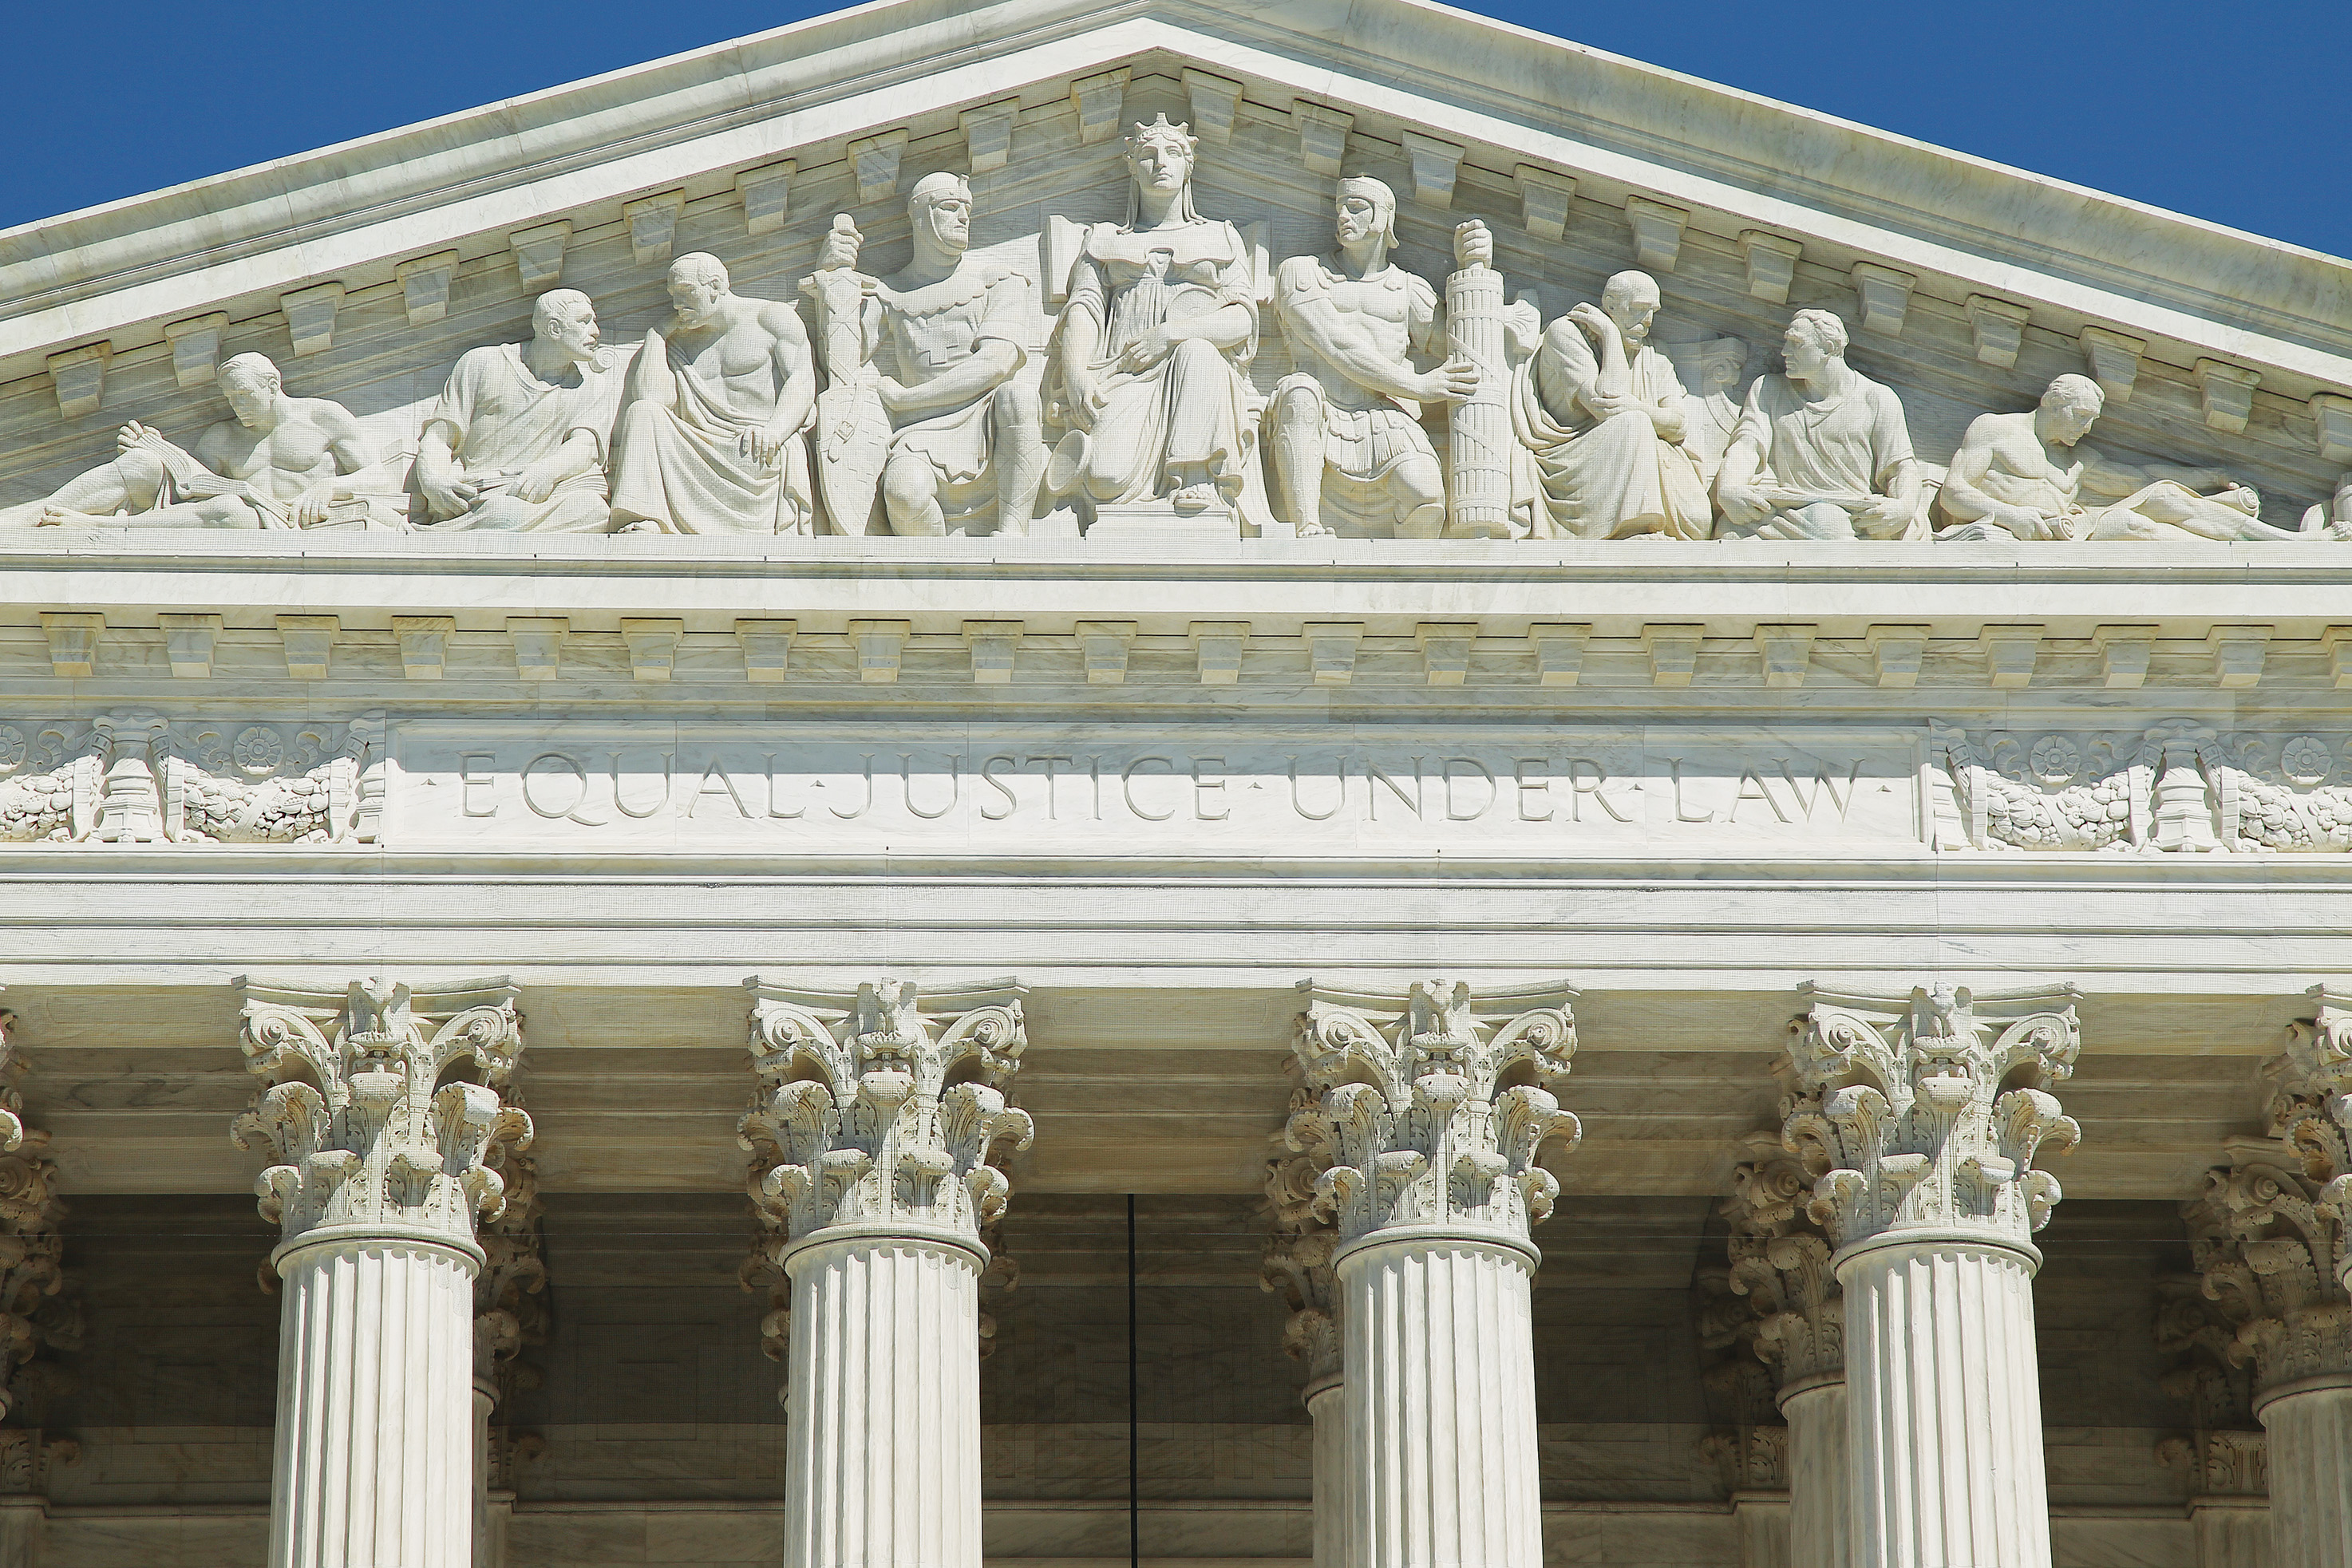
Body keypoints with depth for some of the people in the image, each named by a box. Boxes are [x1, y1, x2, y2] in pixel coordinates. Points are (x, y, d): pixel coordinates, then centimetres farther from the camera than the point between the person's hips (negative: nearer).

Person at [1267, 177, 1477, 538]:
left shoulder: (1410, 289, 24)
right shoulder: (1300, 273, 15)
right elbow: (1338, 350, 2)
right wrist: (1417, 386, -4)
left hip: (1388, 427, 1)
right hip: (1319, 427, -1)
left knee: (1424, 494, -34)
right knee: (1299, 389, -38)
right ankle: (1308, 530, -46)